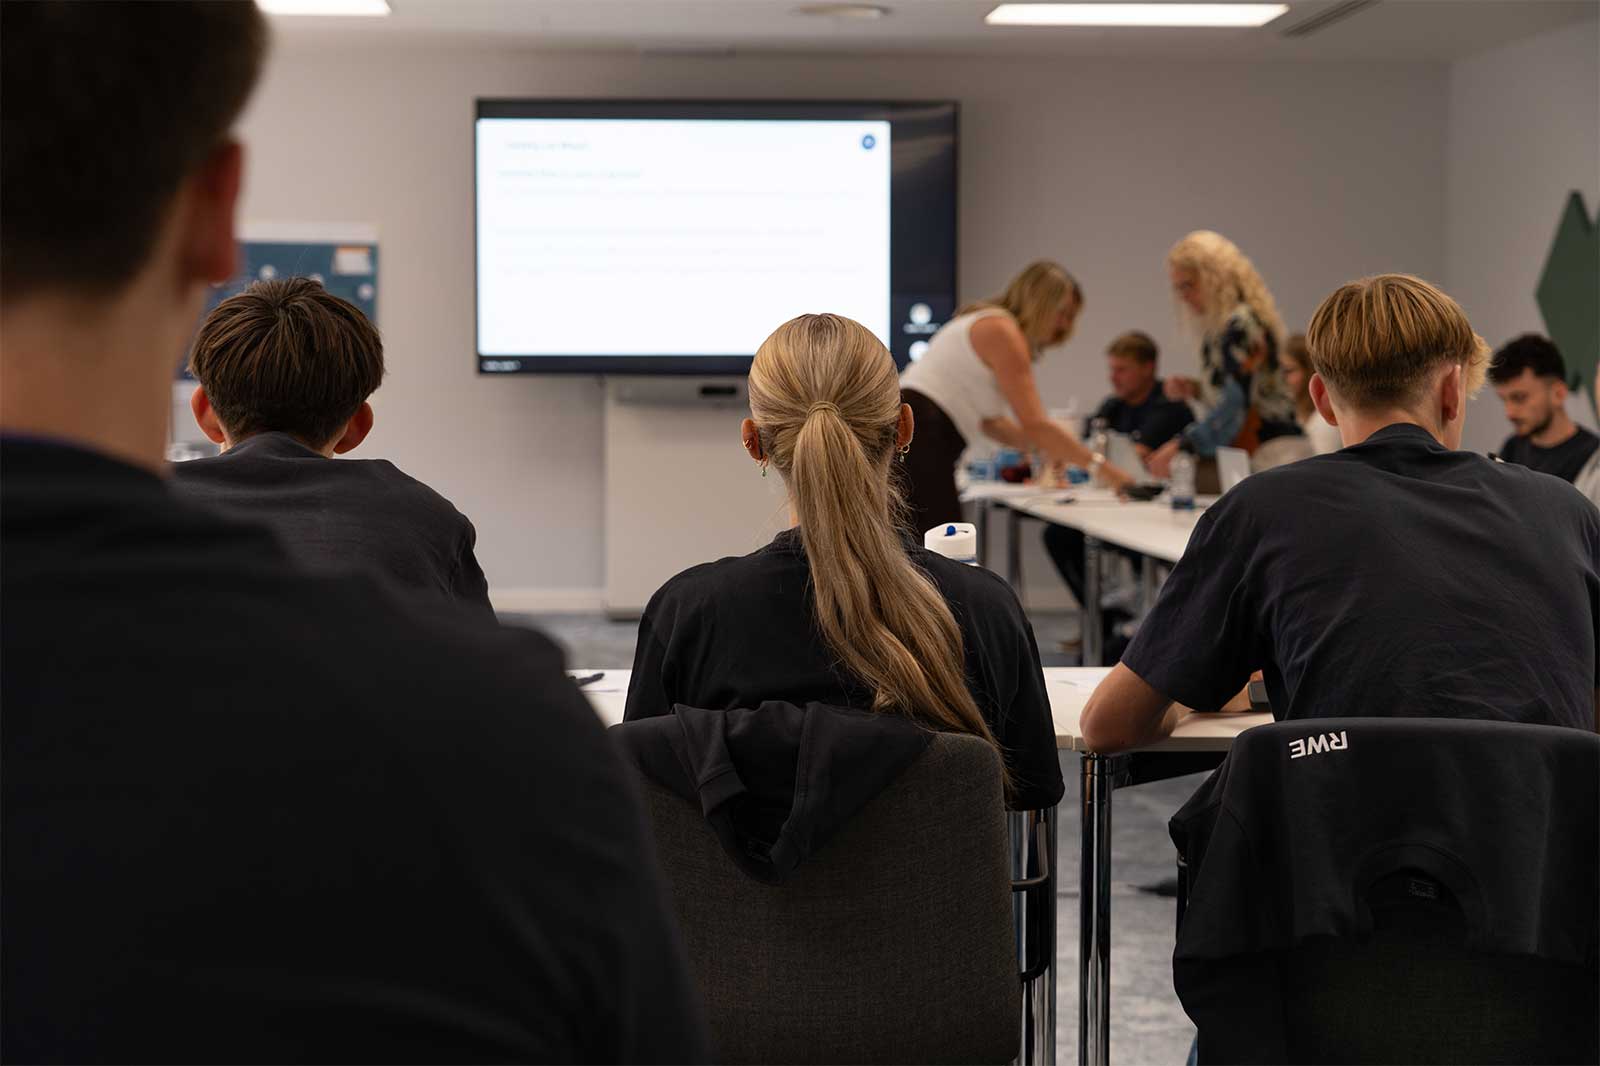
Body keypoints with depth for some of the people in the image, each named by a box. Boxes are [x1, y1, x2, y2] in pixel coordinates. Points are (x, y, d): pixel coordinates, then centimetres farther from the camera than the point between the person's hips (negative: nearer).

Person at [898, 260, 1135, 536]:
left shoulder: (990, 325, 21)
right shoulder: (1000, 330, -8)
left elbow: (990, 421, 24)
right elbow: (1034, 423, -14)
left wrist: (1044, 443, 13)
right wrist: (1100, 466, -9)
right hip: (917, 441, -10)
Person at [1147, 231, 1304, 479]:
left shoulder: (1241, 324, -13)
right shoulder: (1221, 325, 17)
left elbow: (1235, 405, -22)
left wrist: (1180, 446, -29)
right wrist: (1195, 390, 11)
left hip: (1270, 454, -9)